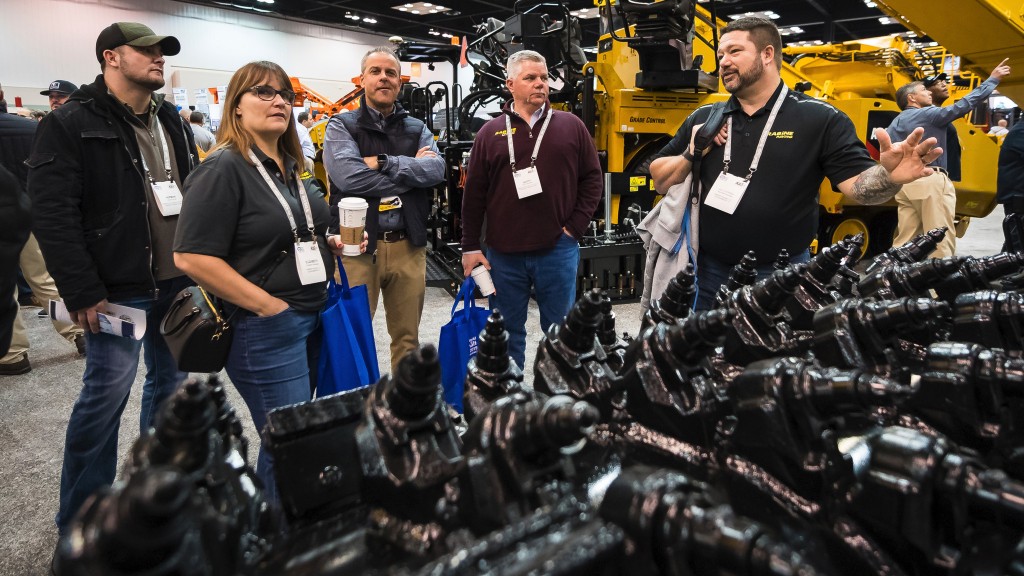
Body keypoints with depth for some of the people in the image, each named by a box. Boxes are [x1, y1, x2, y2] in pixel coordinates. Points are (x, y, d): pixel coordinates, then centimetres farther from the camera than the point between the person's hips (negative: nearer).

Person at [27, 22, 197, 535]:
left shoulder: (170, 121, 13)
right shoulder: (70, 125, -8)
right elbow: (52, 215, -14)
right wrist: (82, 293, -17)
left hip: (179, 283, 7)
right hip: (119, 290, -6)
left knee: (172, 384, 15)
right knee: (106, 395, 1)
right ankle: (78, 522, 20)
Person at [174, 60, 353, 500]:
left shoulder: (289, 167, 12)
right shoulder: (223, 168, -14)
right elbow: (192, 257, -20)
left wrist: (332, 244, 5)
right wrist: (268, 306, -19)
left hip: (311, 318, 8)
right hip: (263, 328, -8)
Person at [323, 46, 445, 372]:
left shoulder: (417, 129, 13)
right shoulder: (342, 126, 2)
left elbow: (436, 170, -6)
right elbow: (349, 177, -17)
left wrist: (383, 163, -14)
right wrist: (411, 170, -10)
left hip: (408, 246, 4)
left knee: (408, 336, 15)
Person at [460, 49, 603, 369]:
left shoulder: (571, 126, 5)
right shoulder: (491, 133, 6)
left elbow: (593, 179, 6)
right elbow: (474, 194, 5)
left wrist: (575, 227, -3)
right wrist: (470, 247, 1)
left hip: (558, 249, 0)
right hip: (504, 253, 1)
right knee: (507, 332, 13)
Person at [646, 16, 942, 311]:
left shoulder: (818, 118, -4)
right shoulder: (703, 119, 5)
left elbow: (857, 183, -10)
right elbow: (660, 181, 9)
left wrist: (888, 176, -32)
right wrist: (691, 154, -9)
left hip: (781, 276, -2)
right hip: (709, 271, 3)